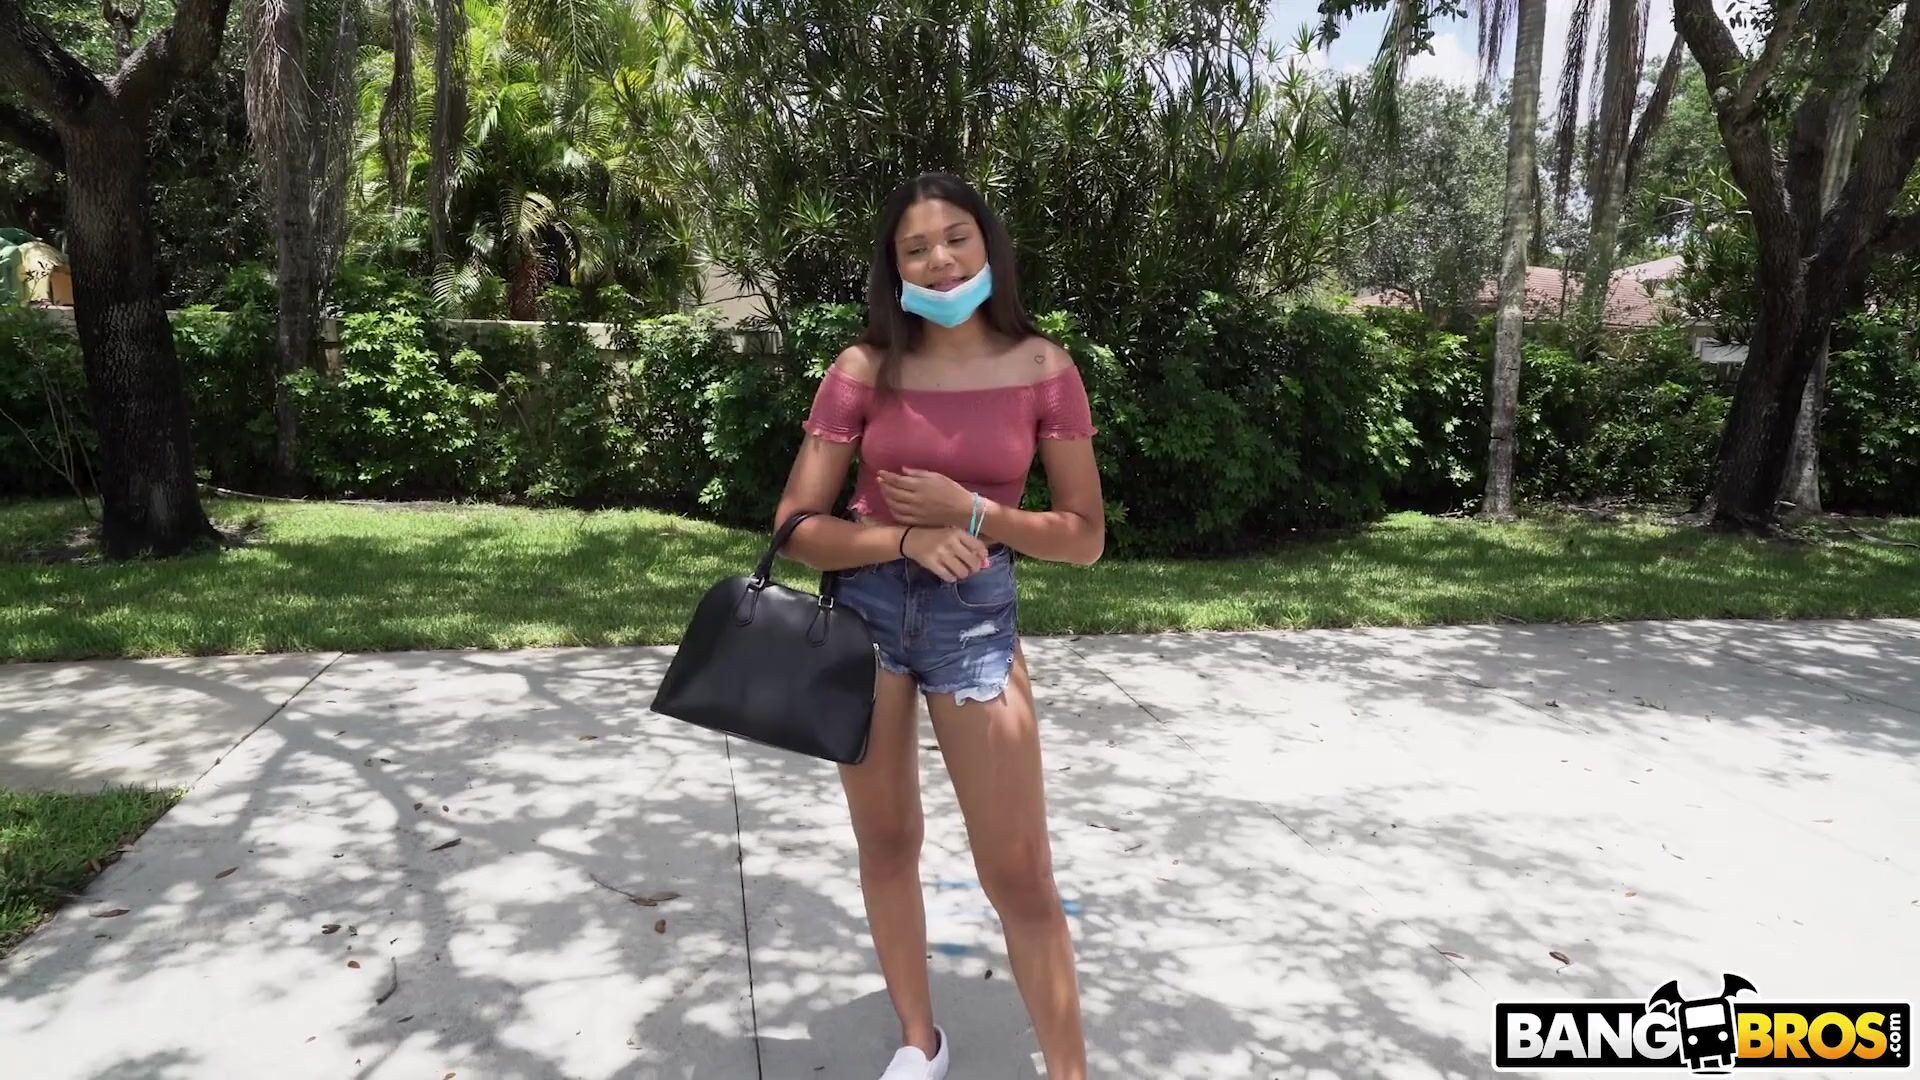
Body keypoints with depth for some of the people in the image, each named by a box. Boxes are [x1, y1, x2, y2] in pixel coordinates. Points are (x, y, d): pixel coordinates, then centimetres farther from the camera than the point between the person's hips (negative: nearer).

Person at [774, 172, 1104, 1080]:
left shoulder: (1042, 368, -5)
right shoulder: (863, 370, -5)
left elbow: (1085, 536, -3)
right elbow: (798, 529, -5)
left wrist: (970, 512, -16)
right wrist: (907, 538, -20)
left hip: (977, 614, -1)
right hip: (865, 607, 2)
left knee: (1019, 874, 1)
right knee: (886, 843, 15)